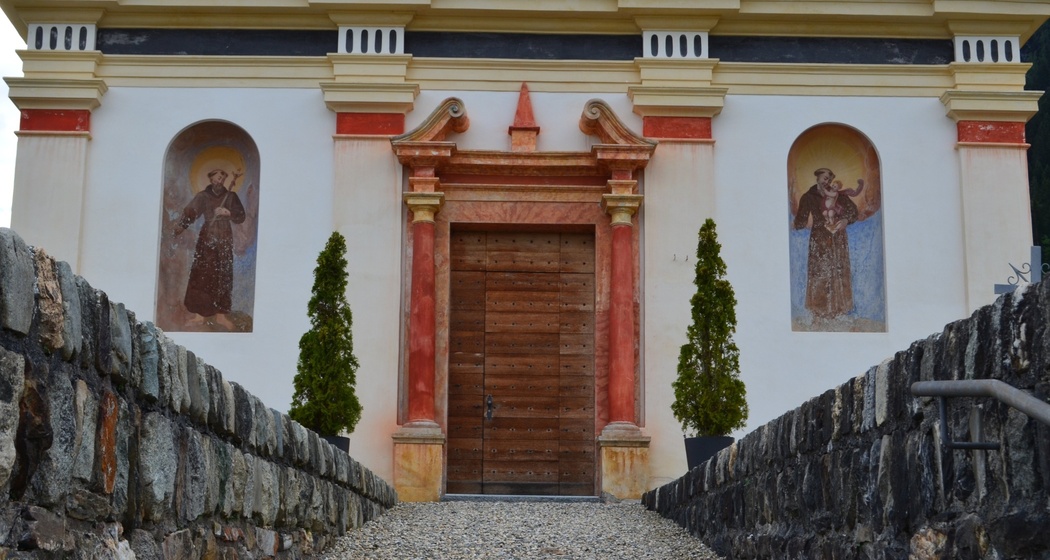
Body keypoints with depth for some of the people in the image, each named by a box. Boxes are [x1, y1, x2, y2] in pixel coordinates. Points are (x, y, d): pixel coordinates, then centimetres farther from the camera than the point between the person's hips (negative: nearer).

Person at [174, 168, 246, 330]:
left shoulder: (231, 196, 5)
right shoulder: (203, 196, 0)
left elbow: (241, 217, 2)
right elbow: (190, 212, -15)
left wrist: (228, 213, -17)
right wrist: (181, 225, -33)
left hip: (224, 240, 1)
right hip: (206, 239, -1)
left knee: (224, 277, 0)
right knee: (202, 275, -5)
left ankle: (221, 314, 7)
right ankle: (201, 313, 3)